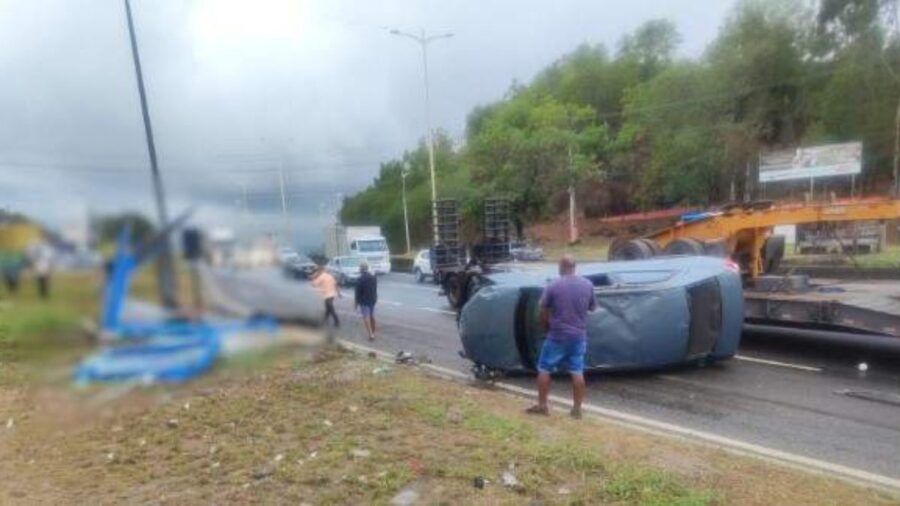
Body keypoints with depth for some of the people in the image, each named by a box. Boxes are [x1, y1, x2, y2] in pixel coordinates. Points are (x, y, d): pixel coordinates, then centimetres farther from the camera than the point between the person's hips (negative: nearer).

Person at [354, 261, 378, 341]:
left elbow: (358, 292, -14)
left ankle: (371, 334, -14)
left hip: (364, 301, -7)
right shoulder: (374, 277, 6)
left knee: (366, 317, -6)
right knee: (372, 316, 17)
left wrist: (356, 302, -5)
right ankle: (373, 332, 28)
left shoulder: (361, 279, -17)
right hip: (373, 300, 7)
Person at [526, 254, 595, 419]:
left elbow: (543, 313, -5)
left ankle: (542, 405, 15)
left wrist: (547, 327, 13)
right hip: (579, 336, 4)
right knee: (577, 372, 10)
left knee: (544, 370, 10)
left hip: (557, 336, -4)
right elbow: (592, 308, 12)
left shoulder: (553, 286, -12)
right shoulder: (588, 285, -1)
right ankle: (577, 408, 16)